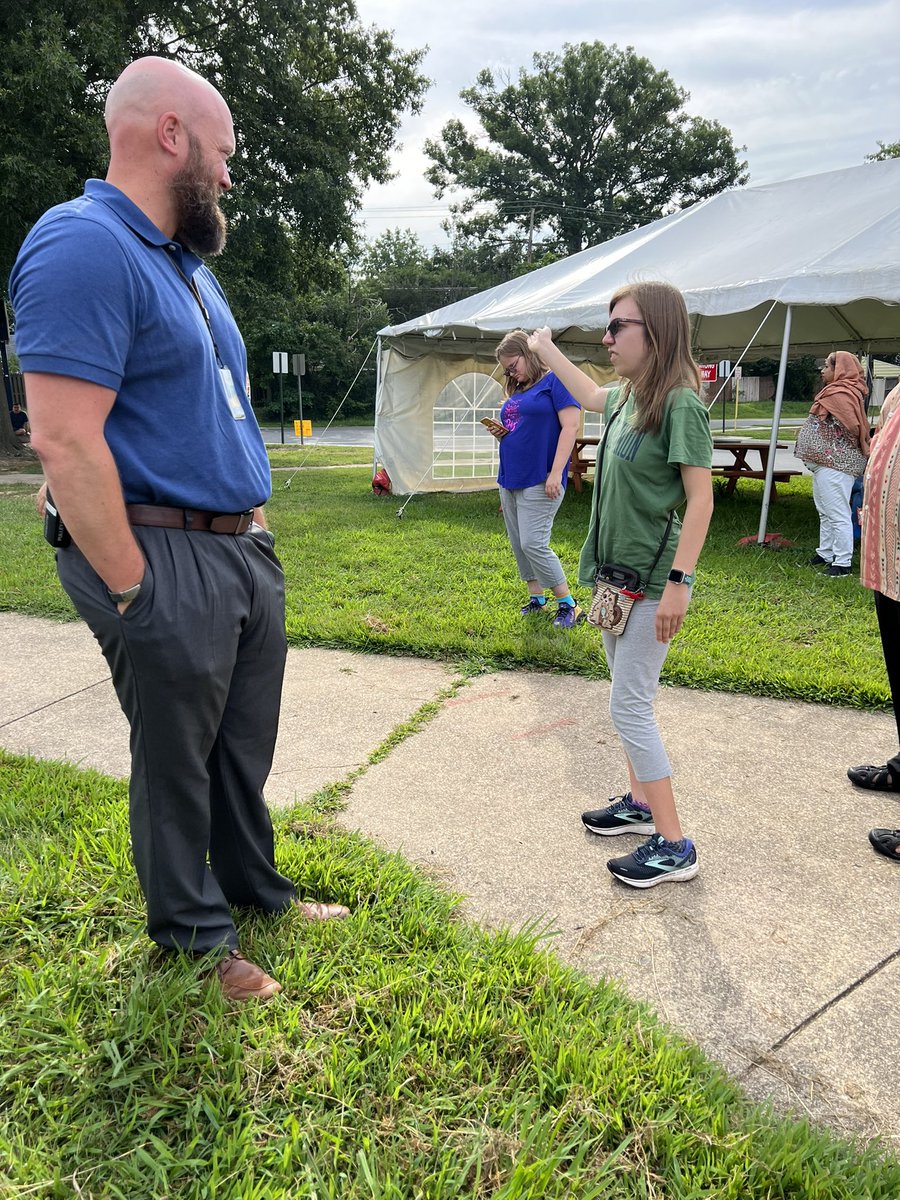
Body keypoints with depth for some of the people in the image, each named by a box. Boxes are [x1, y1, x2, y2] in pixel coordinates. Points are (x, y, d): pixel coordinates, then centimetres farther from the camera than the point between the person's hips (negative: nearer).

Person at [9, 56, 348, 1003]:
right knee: (176, 757, 7)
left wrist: (254, 523, 16)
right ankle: (195, 934, 27)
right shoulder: (84, 247, -15)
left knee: (246, 744, 19)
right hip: (168, 561, -9)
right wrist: (134, 591, -20)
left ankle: (256, 887, 39)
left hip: (244, 548, 9)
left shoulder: (187, 264, 17)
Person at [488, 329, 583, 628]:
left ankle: (569, 605, -2)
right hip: (509, 479, 9)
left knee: (533, 544, -13)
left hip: (539, 481, -9)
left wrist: (556, 473, -21)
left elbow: (570, 427, -14)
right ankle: (536, 598, 23)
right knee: (519, 544, 10)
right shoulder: (517, 392, 18)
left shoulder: (555, 381, -6)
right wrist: (501, 433, 4)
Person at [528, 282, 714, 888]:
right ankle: (640, 803, 34)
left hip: (653, 583, -9)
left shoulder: (680, 404, -17)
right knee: (630, 698, 18)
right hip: (617, 573, 9)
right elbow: (590, 395, 31)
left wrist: (679, 582, -23)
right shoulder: (629, 397, 7)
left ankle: (675, 847, 5)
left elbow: (701, 498, -19)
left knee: (630, 707, -6)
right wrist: (546, 350, 38)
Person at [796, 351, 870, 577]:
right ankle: (825, 554, 30)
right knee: (825, 511, 19)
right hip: (826, 462, 11)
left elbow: (853, 426, -24)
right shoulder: (834, 392, 17)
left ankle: (843, 563, -3)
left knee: (837, 513, -8)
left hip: (834, 464, -11)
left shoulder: (842, 395, -16)